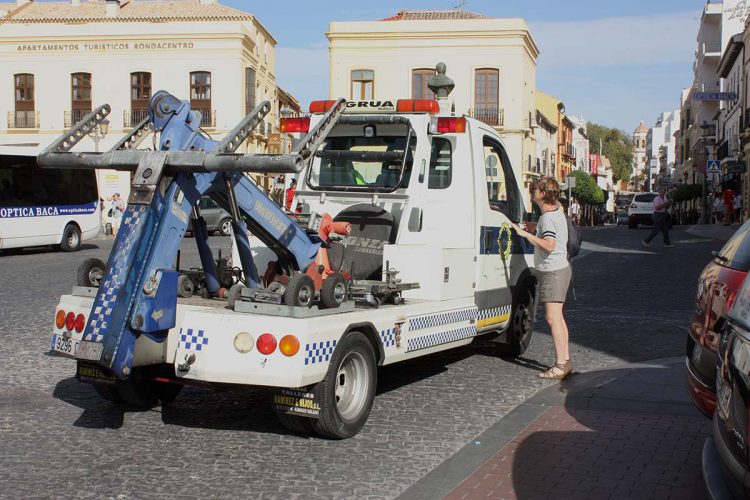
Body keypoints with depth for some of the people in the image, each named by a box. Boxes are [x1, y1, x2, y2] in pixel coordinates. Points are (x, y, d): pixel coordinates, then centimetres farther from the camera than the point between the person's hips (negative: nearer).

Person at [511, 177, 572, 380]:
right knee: (558, 318, 14)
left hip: (553, 272, -11)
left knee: (553, 318, -11)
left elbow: (549, 245, -31)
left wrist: (526, 234, -28)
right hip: (559, 269, 11)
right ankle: (566, 361, 19)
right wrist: (533, 228, 18)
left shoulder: (548, 217, -19)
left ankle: (560, 366, -12)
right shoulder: (557, 212, 13)